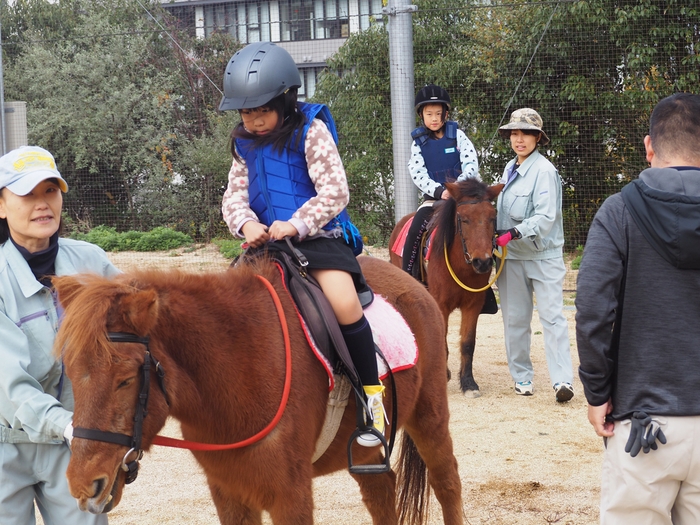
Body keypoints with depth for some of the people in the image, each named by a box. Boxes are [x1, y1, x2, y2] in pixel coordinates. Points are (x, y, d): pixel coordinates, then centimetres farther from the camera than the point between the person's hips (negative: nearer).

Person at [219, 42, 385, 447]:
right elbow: (235, 194, 8)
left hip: (318, 235, -6)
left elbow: (335, 191, -12)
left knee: (343, 302, -28)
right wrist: (247, 223, -14)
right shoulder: (245, 144, 11)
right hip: (267, 242, 6)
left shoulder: (311, 131, -6)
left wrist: (295, 225, -22)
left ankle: (372, 396, -15)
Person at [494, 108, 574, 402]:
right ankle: (521, 376, 20)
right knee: (515, 319, 10)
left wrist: (515, 232, -29)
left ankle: (562, 380, -15)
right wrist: (494, 235, 12)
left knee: (552, 316, -10)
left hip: (543, 256, -7)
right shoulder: (510, 169, 10)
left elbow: (545, 217, -20)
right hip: (511, 256, 7)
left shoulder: (544, 171, -12)